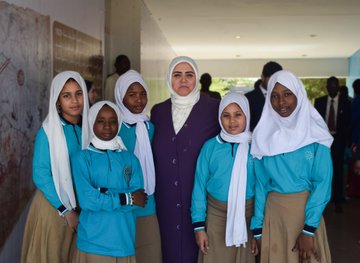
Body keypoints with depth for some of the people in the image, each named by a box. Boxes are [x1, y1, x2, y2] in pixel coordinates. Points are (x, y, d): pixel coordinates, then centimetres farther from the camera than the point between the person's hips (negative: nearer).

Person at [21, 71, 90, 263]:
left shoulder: (87, 128, 0)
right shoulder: (47, 132, -14)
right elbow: (40, 176, -14)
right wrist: (65, 210, -12)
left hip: (81, 205, 4)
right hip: (53, 204, -4)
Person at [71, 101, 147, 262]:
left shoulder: (130, 159, 6)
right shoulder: (82, 157, -4)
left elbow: (139, 198, -4)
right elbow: (87, 200, -14)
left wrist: (103, 193, -14)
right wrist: (126, 198, -9)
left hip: (124, 241, 3)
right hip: (93, 243, -3)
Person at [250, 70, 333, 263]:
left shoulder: (314, 132, -6)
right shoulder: (263, 136, 0)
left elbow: (323, 181, -10)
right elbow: (260, 183, 1)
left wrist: (308, 229, -15)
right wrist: (257, 228, -3)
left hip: (307, 212, -1)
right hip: (273, 214, 2)